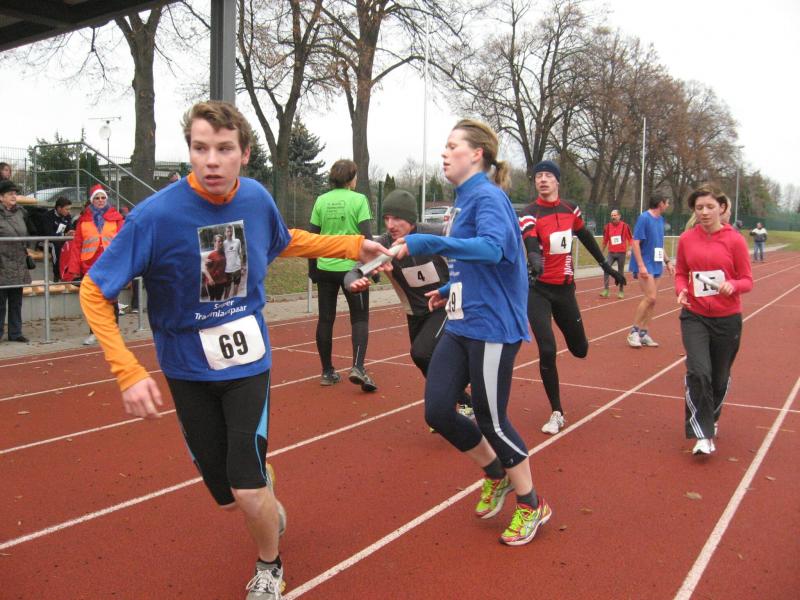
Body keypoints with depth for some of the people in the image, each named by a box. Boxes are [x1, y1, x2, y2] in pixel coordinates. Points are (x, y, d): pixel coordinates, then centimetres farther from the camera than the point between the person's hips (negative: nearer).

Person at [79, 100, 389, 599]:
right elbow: (95, 292, -15)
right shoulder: (157, 215, -22)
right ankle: (268, 500, 45)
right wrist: (129, 372, -23)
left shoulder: (256, 198, -10)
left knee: (248, 491, -8)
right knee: (229, 496, 6)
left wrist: (352, 246, 13)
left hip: (248, 362, 1)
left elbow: (286, 242, 14)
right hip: (188, 371, -1)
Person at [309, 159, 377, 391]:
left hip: (325, 267, 4)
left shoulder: (321, 201, 5)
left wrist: (312, 268, 15)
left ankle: (327, 372, 17)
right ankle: (358, 367, -10)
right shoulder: (359, 199, -5)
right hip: (351, 267, -3)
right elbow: (366, 236, -9)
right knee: (360, 317, 6)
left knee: (325, 319, 10)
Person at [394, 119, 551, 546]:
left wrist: (425, 243, -39)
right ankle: (495, 474, 31)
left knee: (492, 420, 3)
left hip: (491, 327, -8)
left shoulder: (488, 197, -13)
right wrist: (448, 291, 18)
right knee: (437, 410, 6)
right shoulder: (463, 200, 14)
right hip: (460, 324, 8)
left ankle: (531, 505, 26)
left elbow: (492, 249, -33)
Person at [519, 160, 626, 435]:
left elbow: (586, 238, 19)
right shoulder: (530, 214, -11)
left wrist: (607, 266, 22)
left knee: (580, 350, 10)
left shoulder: (570, 209, 4)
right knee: (547, 351, -11)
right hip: (539, 290, -4)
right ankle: (557, 413, 7)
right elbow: (531, 244, -29)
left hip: (565, 288, 4)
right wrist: (535, 260, -51)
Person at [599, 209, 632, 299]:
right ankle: (605, 290, -11)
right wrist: (602, 252, 13)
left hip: (621, 252, -2)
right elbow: (605, 240, 11)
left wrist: (629, 250, -8)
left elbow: (630, 239, 0)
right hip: (611, 252, 2)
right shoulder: (608, 226, 2)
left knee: (621, 272, 6)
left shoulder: (624, 226, -5)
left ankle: (621, 291, 17)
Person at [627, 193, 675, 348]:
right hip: (645, 265, -8)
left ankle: (643, 333, 14)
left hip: (656, 264, 8)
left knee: (652, 300, 7)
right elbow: (635, 243, -16)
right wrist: (641, 266, -21)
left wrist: (667, 261, 17)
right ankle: (634, 331, -3)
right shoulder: (644, 218, -12)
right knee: (650, 297, -15)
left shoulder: (660, 219, 12)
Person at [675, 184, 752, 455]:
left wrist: (732, 286, -25)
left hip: (727, 319, 0)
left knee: (719, 377, 12)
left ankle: (711, 419, 41)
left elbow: (747, 280, -3)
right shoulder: (686, 239, -1)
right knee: (698, 371, -18)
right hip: (695, 316, 1)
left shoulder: (734, 239, -7)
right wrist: (681, 290, -11)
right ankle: (703, 435, -9)